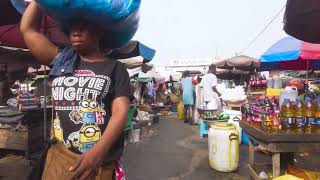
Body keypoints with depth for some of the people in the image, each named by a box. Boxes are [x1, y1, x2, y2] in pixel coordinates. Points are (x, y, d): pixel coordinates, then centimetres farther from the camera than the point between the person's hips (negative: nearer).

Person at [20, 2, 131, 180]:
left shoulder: (115, 68, -2)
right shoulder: (62, 61, 10)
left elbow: (120, 112, -13)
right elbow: (28, 28, 11)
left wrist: (98, 152, -25)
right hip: (60, 155, 4)